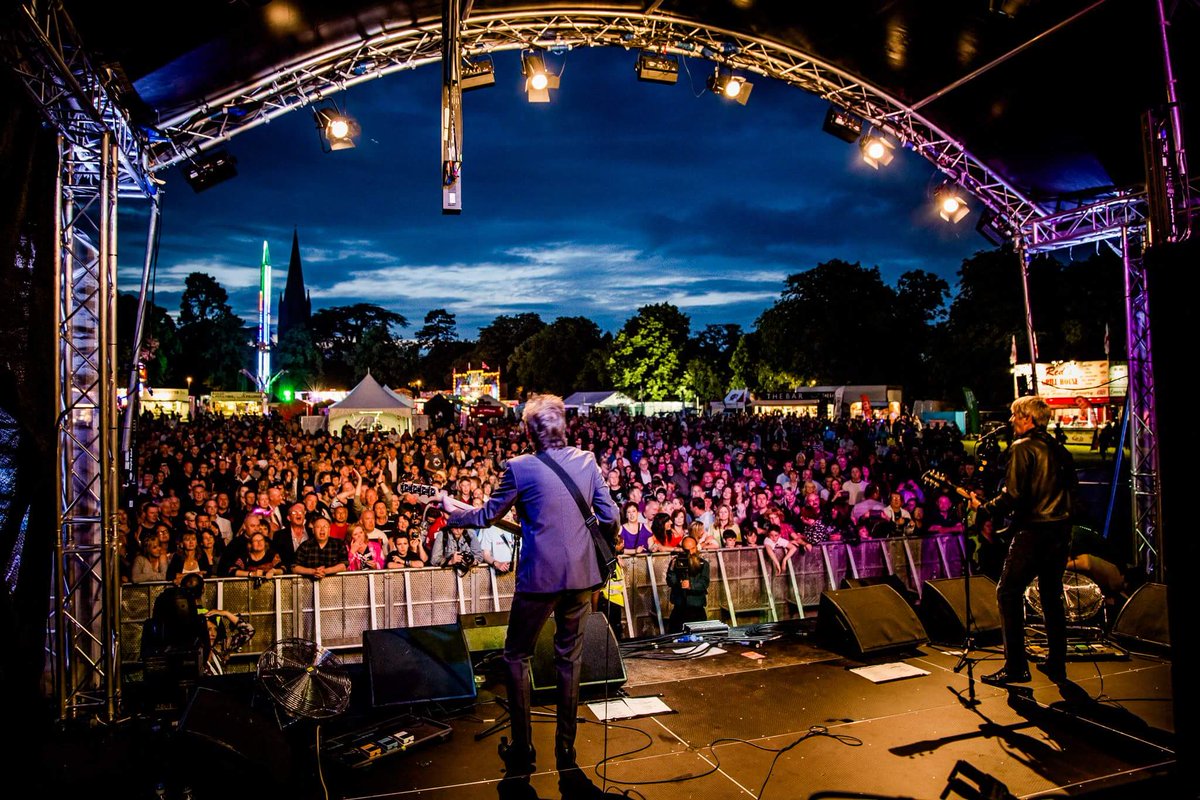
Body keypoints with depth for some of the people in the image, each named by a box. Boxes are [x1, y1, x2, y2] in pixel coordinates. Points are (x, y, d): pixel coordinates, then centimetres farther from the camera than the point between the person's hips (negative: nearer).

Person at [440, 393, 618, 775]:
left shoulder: (519, 467, -10)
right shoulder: (587, 461, 1)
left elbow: (486, 517, 1)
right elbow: (610, 516, 3)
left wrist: (452, 510, 19)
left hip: (540, 575, -4)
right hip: (581, 574, 4)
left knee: (517, 656, 14)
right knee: (570, 657, 17)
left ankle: (522, 751, 18)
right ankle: (566, 748, 26)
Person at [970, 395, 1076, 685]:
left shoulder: (1022, 448, -10)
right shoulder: (1060, 450, 13)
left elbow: (1013, 496, -18)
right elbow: (1070, 491, 18)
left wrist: (983, 507, -6)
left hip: (1033, 530, -8)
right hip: (1062, 530, 8)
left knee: (1008, 592, -3)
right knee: (1052, 595, 16)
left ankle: (1016, 666, -4)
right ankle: (1056, 664, 22)